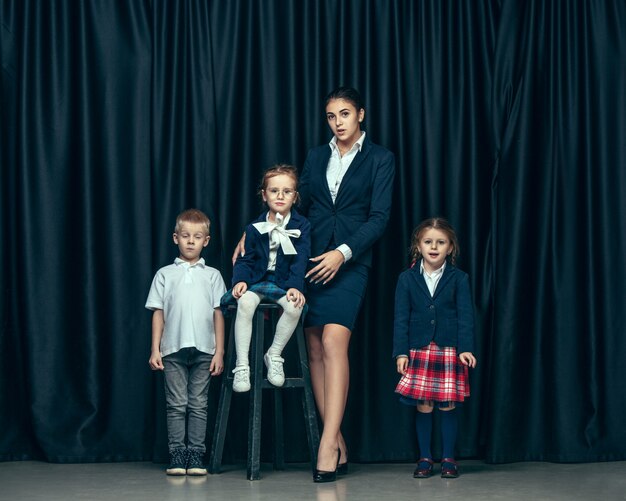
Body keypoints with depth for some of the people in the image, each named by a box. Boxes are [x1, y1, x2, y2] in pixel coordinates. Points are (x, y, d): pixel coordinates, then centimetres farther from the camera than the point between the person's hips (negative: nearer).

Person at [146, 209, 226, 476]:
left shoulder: (212, 275, 10)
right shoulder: (165, 274, 9)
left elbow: (218, 314, 7)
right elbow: (158, 313, 7)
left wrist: (219, 351, 1)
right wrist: (155, 349, 1)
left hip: (204, 350, 0)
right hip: (173, 349, 0)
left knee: (198, 405, 3)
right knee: (176, 404, 1)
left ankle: (196, 455, 7)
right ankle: (177, 454, 5)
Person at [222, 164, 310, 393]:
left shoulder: (301, 226, 0)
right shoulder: (255, 228, 4)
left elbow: (301, 260, -7)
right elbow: (245, 260, 3)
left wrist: (295, 286, -23)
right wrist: (240, 280, -17)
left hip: (284, 282, 0)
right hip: (257, 279, 0)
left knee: (295, 305, -33)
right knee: (245, 302, -32)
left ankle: (274, 355, -7)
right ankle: (241, 365, -25)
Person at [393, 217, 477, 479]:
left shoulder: (458, 278, 1)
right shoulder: (407, 278, 3)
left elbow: (466, 316, -2)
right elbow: (401, 318, 2)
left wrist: (465, 348, -12)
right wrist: (401, 352, -5)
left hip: (449, 351, -1)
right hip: (419, 350, 1)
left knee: (448, 405, 3)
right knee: (423, 406, 3)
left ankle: (448, 458, 15)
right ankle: (425, 458, 15)